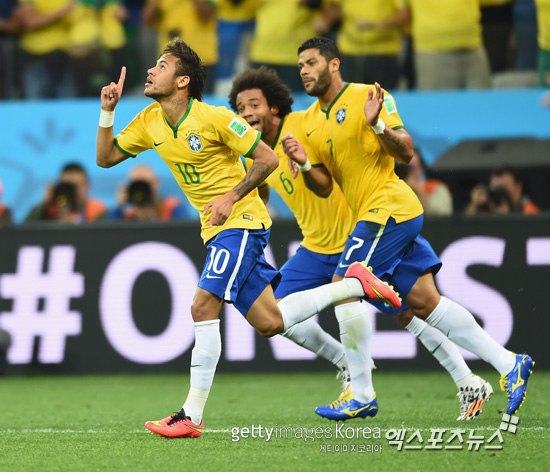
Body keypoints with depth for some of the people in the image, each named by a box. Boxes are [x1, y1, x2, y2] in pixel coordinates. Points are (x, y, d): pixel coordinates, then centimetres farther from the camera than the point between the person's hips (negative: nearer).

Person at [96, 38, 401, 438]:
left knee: (203, 307, -19)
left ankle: (192, 416, -16)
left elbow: (268, 159, -11)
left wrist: (231, 197, -18)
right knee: (270, 323, 5)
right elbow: (105, 158, 10)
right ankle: (354, 285, 22)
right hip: (215, 230, 8)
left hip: (241, 222, -8)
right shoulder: (150, 123, 5)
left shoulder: (213, 118, -15)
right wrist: (108, 111, -3)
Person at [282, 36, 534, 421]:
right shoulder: (310, 122, 13)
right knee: (424, 303, 6)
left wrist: (378, 125, -30)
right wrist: (304, 163, -8)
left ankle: (361, 395, -7)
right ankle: (509, 364, 10)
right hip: (374, 215, 8)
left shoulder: (368, 96, -9)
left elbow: (407, 153, -13)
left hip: (389, 207, -8)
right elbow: (324, 186, 12)